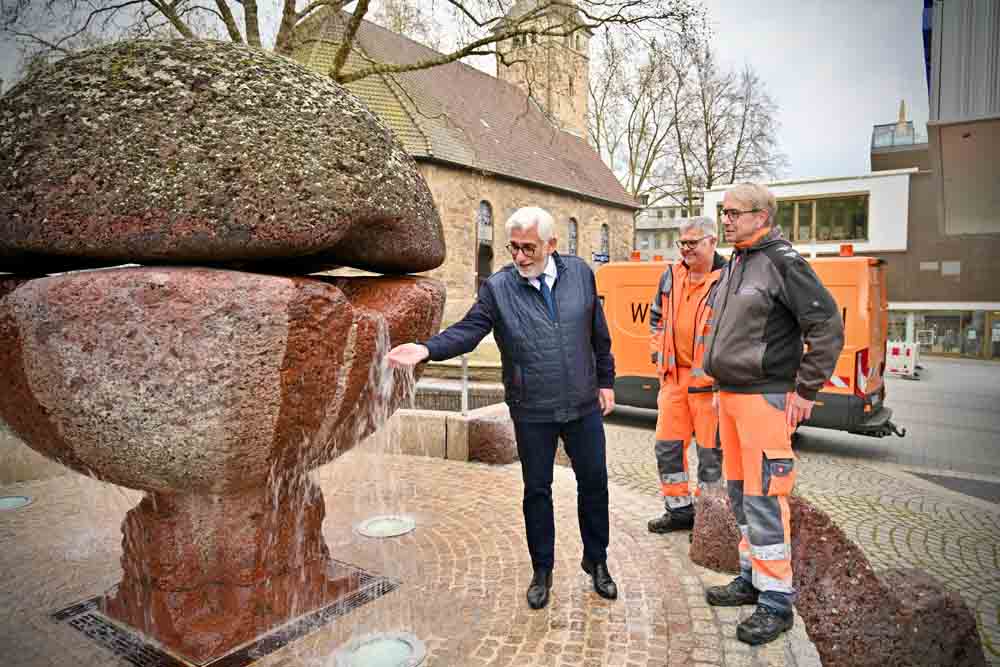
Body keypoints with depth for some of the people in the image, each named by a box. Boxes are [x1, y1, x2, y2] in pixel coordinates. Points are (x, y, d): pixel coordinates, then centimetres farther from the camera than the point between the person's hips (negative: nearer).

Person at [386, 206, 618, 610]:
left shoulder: (580, 273, -1)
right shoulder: (498, 288, -8)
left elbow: (599, 332, 6)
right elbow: (468, 330, -14)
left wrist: (605, 381, 9)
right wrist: (427, 349, -31)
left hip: (583, 406, 2)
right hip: (532, 413, -2)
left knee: (594, 483, 13)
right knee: (537, 490, 12)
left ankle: (596, 562, 36)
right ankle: (542, 570, 33)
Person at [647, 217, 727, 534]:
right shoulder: (671, 277, 8)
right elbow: (657, 317, 22)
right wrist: (658, 351, 13)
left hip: (709, 379, -6)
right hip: (673, 375, 7)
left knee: (711, 449, 5)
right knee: (667, 445, 12)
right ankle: (679, 509, 27)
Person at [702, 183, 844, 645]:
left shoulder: (783, 262, -11)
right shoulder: (733, 264, 14)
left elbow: (827, 326, -14)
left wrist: (806, 390, -13)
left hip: (765, 398, -9)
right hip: (730, 395, 9)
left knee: (762, 499, -4)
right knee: (739, 492, 16)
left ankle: (776, 602, 10)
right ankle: (752, 579, 31)